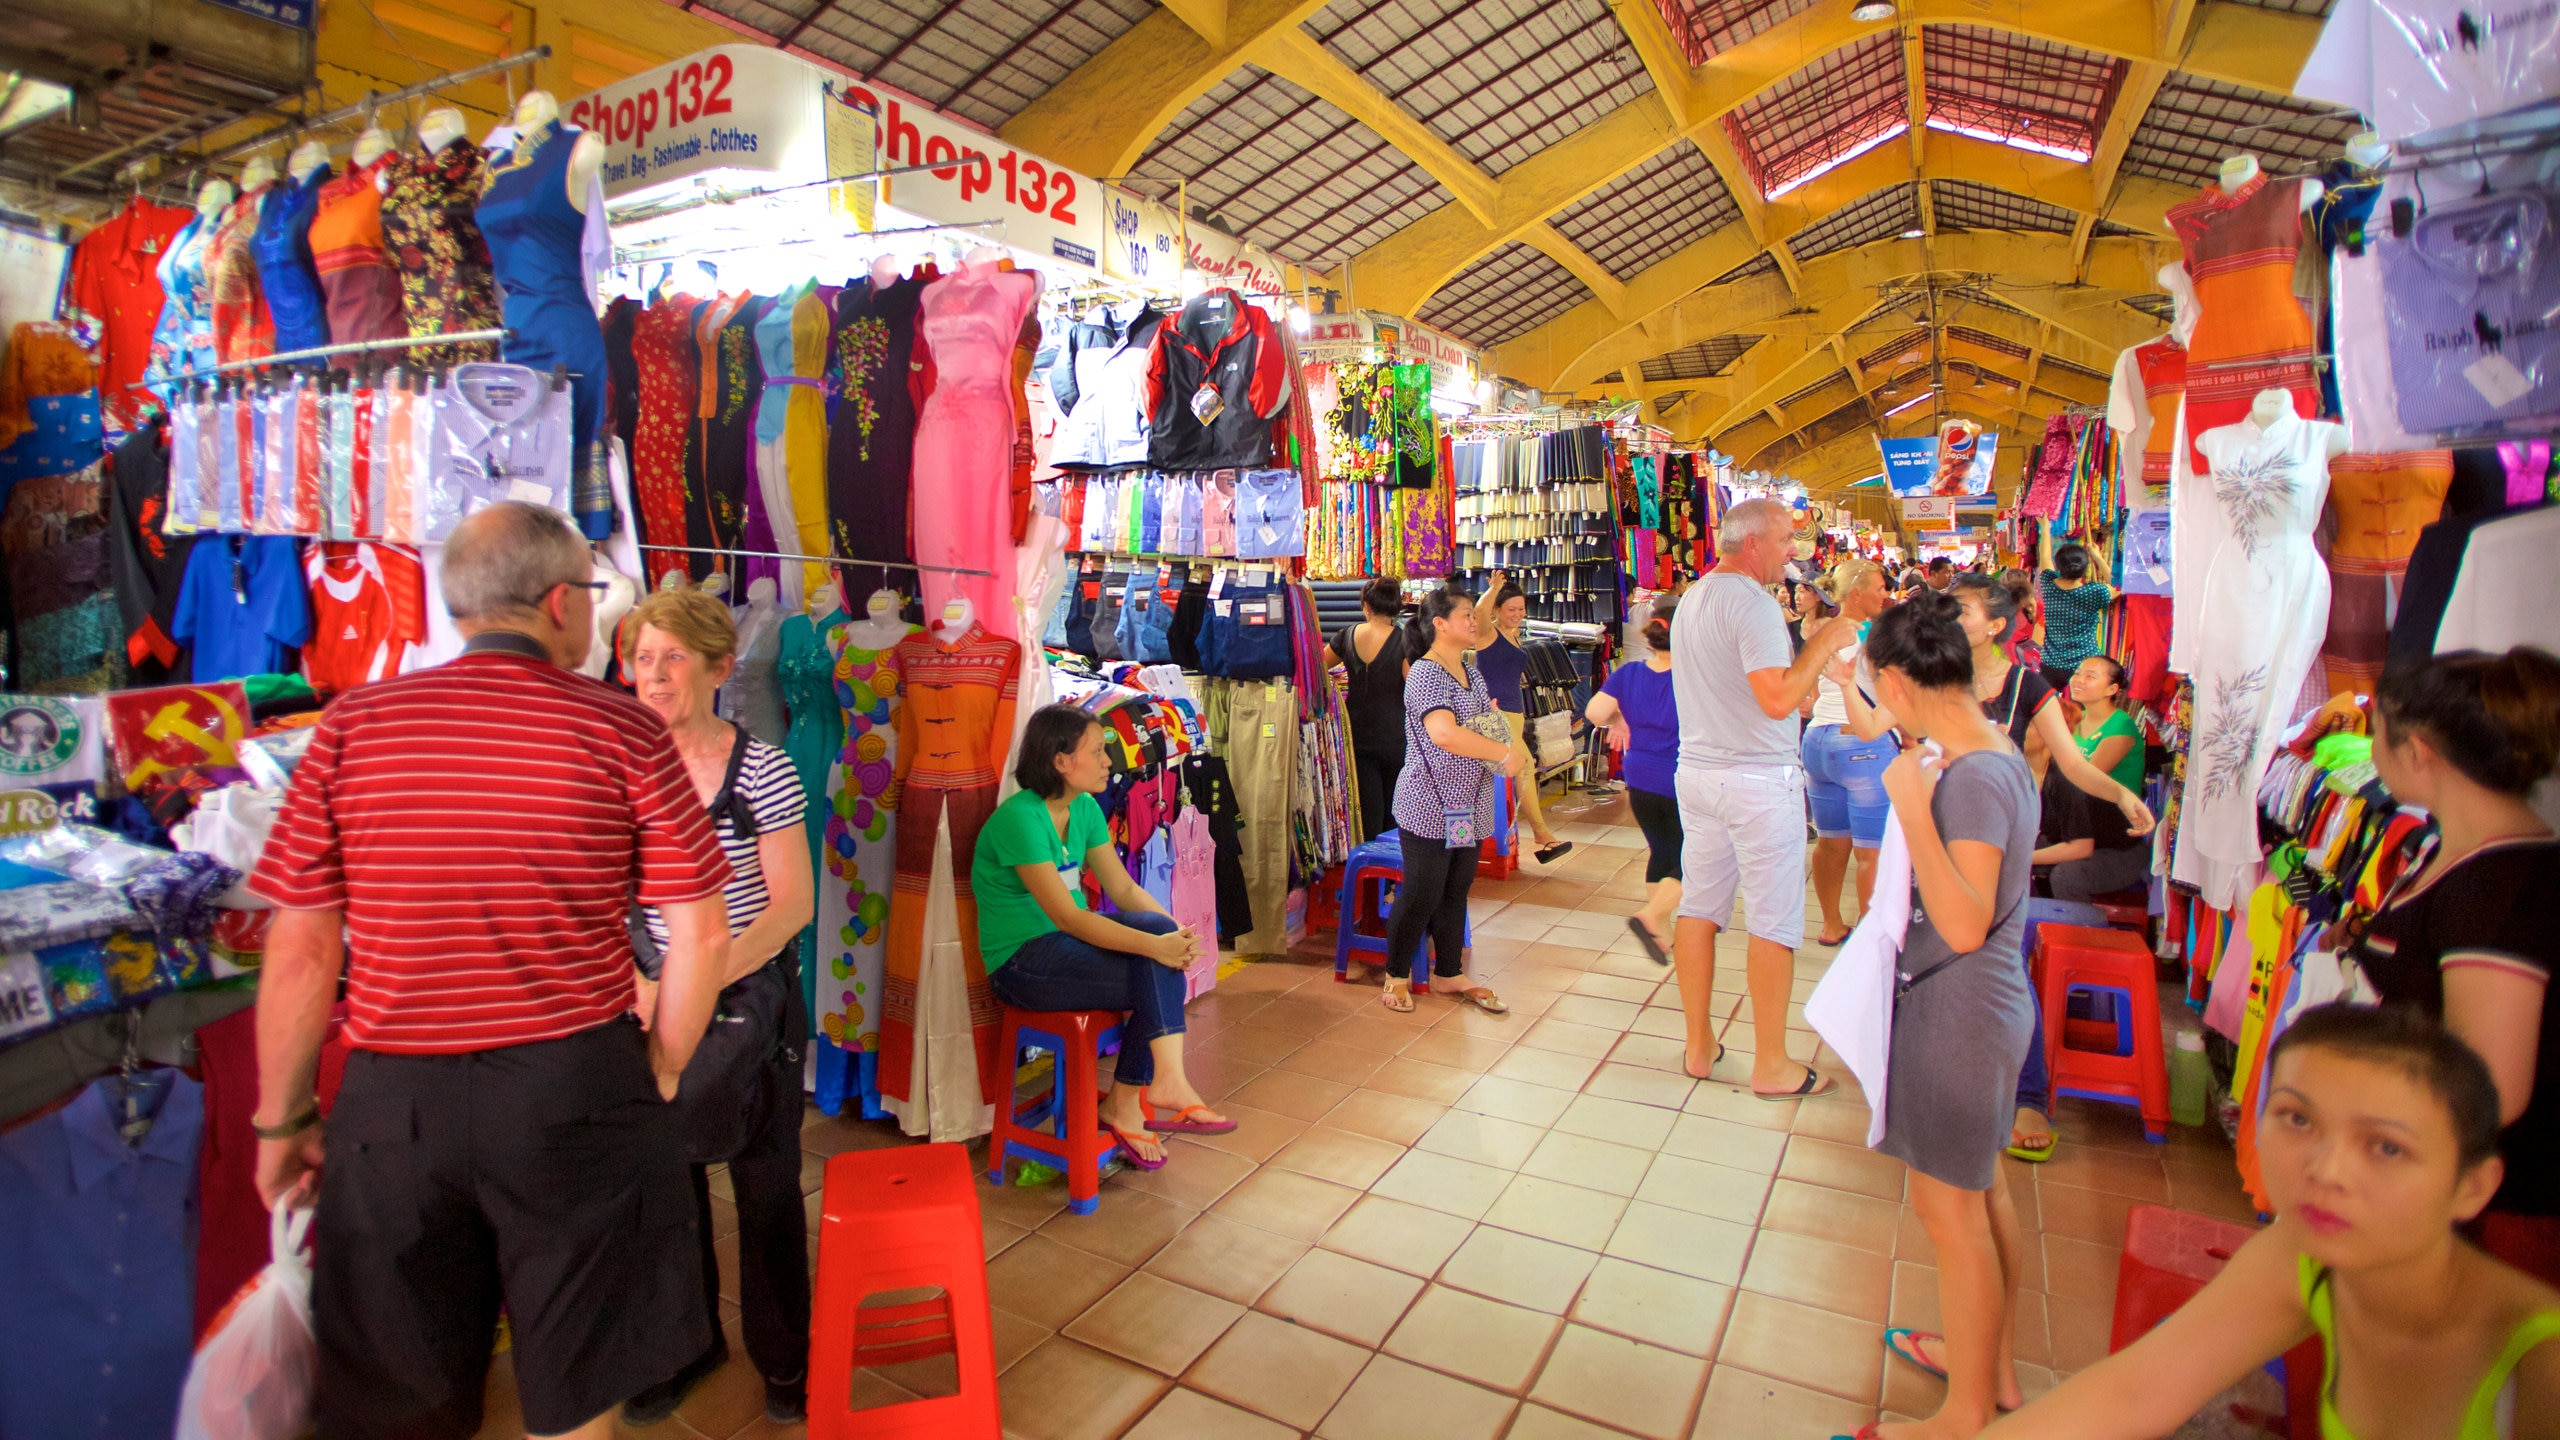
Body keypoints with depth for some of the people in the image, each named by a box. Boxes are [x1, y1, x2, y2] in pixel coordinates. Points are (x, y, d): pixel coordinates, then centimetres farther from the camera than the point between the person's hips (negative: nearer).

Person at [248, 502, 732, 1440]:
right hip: (575, 1089, -2)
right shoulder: (624, 733, -7)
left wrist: (281, 1120, 11)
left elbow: (300, 951, -1)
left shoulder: (352, 725, -2)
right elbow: (701, 938, -8)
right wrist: (660, 1075, 6)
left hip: (394, 1099, 2)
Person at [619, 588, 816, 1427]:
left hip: (753, 998, -3)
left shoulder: (760, 768, -11)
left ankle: (783, 1356, 29)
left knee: (765, 1182, 8)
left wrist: (702, 982, -20)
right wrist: (640, 982, -13)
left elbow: (793, 902, -13)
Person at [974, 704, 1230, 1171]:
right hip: (1022, 962, -8)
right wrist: (1154, 945, -31)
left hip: (1066, 942, 8)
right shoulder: (1020, 818, -21)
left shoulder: (1084, 809, 5)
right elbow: (1067, 916, -26)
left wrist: (1173, 932, -14)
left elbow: (1124, 890, 4)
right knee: (1161, 980, -22)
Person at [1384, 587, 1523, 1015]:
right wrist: (1506, 754, -24)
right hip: (1431, 805, -8)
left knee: (1456, 891, 15)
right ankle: (1396, 975, 19)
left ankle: (1449, 974, 29)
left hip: (1469, 804, 8)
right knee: (1421, 893, 0)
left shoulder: (1471, 671, 11)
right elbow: (1445, 734, -32)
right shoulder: (1425, 674, -17)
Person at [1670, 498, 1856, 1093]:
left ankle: (1699, 1045, 22)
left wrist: (1808, 649, 17)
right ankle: (1771, 1066, 11)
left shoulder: (1691, 599, 13)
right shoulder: (1751, 601, -16)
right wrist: (1821, 646, -12)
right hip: (1759, 779, -8)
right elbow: (1777, 700, -24)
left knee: (1698, 909, 12)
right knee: (1774, 923, 2)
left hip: (1696, 771, 9)